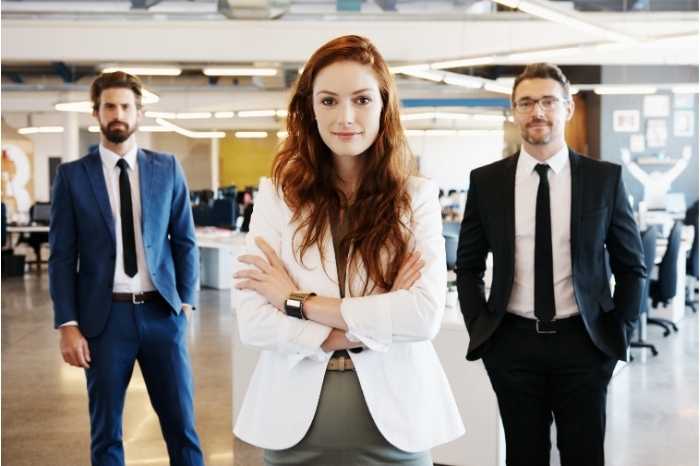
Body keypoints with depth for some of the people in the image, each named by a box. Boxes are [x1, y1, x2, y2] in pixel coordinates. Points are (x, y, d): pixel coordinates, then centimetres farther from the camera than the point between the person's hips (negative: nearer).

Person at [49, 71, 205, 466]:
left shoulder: (167, 168, 5)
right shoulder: (72, 175, 1)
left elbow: (185, 241, 9)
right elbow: (62, 256, 0)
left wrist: (186, 301, 1)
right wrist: (68, 324, -6)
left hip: (161, 312, 1)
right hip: (104, 315, -1)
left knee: (182, 424, 5)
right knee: (106, 432, 8)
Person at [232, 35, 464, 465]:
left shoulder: (417, 196, -4)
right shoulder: (277, 195, -2)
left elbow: (426, 315, -15)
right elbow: (252, 323, -9)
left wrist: (298, 302, -13)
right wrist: (376, 325, -15)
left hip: (392, 419, 0)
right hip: (297, 421, 1)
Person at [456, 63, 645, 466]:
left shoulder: (605, 178, -1)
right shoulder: (486, 181, 1)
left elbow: (632, 266, 6)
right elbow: (469, 267, 8)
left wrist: (620, 336, 0)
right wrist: (479, 330, 1)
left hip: (583, 342, 0)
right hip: (512, 342, 1)